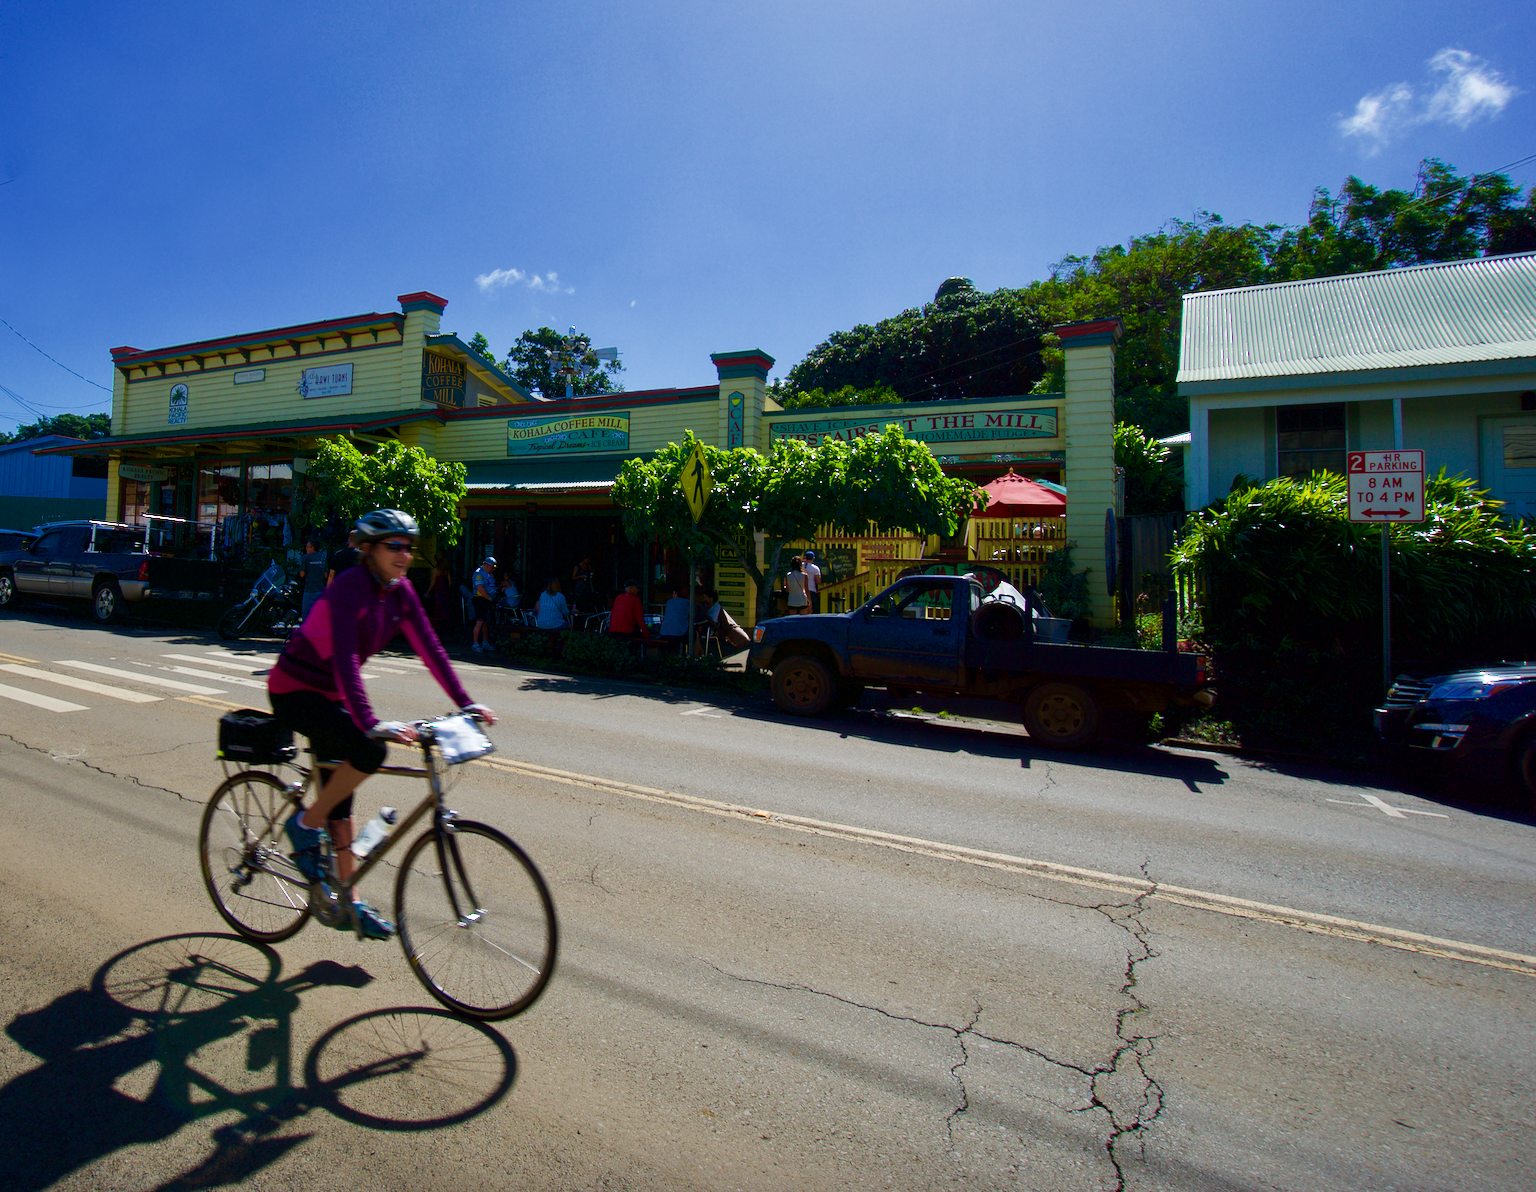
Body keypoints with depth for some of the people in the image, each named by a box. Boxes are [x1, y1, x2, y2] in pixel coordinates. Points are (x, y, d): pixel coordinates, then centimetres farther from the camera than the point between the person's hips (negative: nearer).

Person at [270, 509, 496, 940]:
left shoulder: (399, 590, -4)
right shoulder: (350, 586, -26)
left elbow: (429, 647, -4)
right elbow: (345, 658, -36)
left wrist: (465, 703, -10)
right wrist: (369, 723, -46)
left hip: (331, 693, 8)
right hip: (294, 690, -7)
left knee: (340, 798, 10)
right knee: (370, 751, -28)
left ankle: (350, 900, 19)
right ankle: (305, 824, -3)